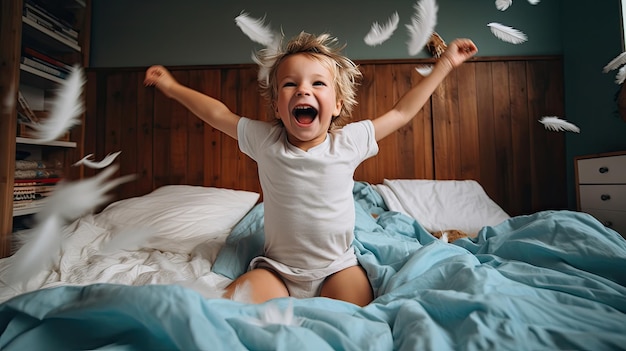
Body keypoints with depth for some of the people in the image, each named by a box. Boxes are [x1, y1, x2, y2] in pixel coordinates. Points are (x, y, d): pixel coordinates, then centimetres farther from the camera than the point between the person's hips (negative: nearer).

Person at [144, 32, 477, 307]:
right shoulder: (264, 140, -7)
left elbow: (401, 112, 2)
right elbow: (219, 114, 6)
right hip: (277, 269, 1)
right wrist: (173, 88, 13)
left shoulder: (350, 141, -8)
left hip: (337, 268, 0)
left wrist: (444, 64, 8)